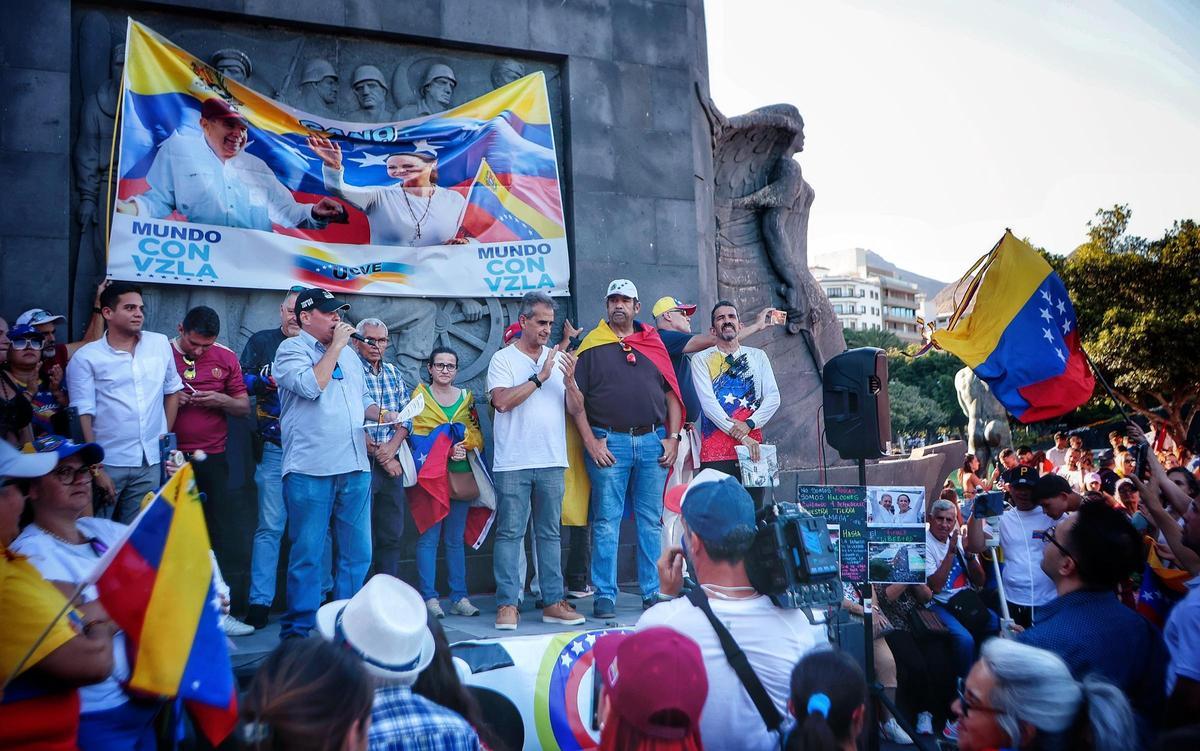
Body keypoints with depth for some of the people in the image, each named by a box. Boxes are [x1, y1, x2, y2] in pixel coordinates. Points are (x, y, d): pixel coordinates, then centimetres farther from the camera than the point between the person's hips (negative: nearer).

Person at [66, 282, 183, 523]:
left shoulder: (161, 344, 4)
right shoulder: (85, 358, -5)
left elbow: (172, 390, 14)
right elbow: (85, 415, -7)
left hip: (151, 462, 3)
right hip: (108, 463, -2)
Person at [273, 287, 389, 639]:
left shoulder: (349, 354, 19)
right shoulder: (291, 349, -1)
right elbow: (311, 386, -19)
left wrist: (384, 415, 6)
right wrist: (335, 346, -9)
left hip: (354, 468, 6)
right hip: (310, 469, -6)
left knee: (357, 553, 10)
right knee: (307, 554, 1)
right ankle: (298, 630, 13)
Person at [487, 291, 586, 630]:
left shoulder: (558, 359, 13)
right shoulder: (503, 359, 1)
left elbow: (577, 409, 9)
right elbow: (502, 401, -14)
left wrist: (569, 380, -10)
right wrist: (539, 377, -13)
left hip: (552, 462, 4)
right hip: (513, 463, -4)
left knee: (550, 533, 9)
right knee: (510, 534, -1)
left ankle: (553, 602, 16)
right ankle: (507, 604, 6)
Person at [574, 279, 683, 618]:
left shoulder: (654, 344, 14)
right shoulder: (592, 346, 5)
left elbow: (672, 393, 13)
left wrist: (673, 437, 4)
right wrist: (590, 442, -8)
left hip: (653, 442, 3)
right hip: (609, 443, -2)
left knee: (651, 521, 8)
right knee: (606, 522, -1)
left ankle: (653, 593, 17)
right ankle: (604, 595, 8)